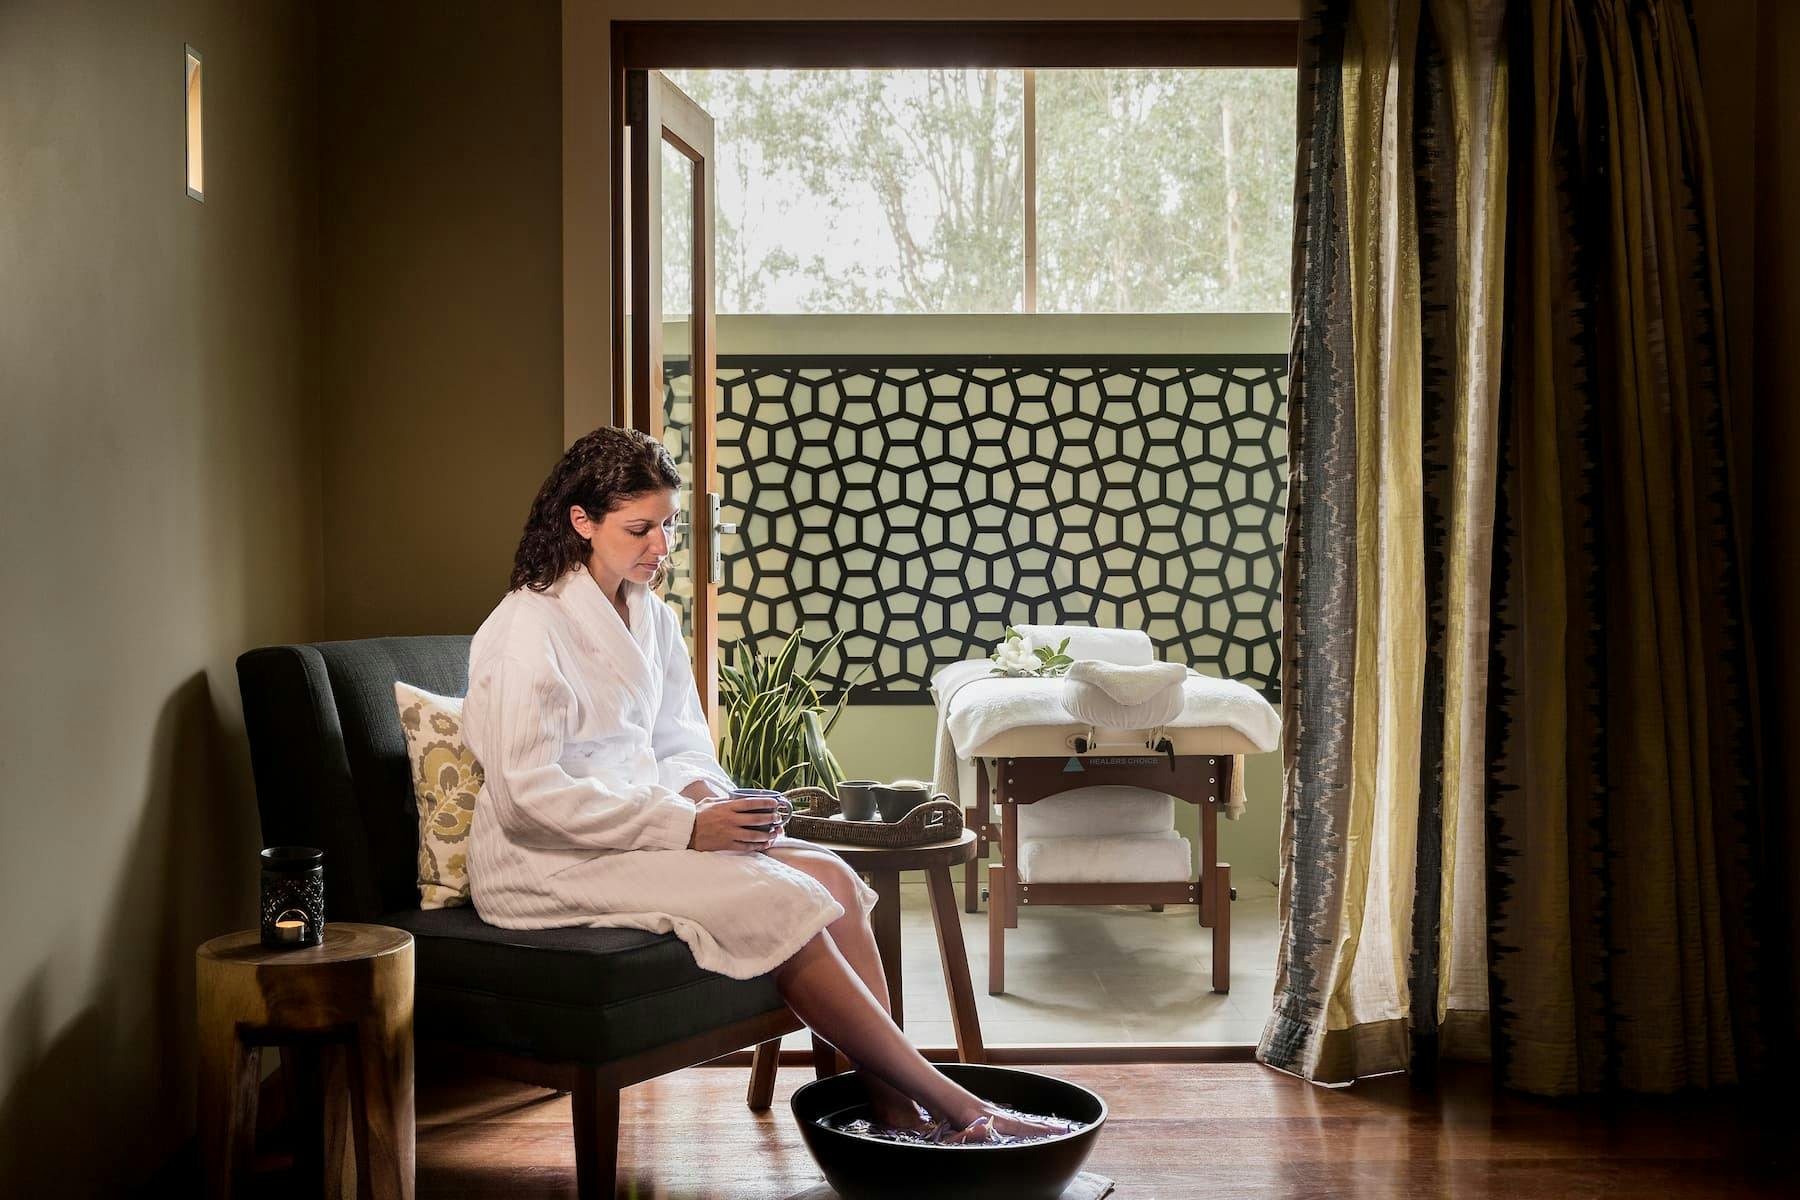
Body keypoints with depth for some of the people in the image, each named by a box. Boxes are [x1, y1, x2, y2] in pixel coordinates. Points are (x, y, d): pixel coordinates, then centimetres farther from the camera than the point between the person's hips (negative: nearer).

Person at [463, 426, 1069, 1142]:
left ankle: (893, 1110, -19)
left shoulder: (652, 617, 11)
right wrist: (683, 826, -23)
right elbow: (526, 794, -20)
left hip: (639, 822, 8)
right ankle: (947, 1103, -17)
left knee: (830, 875, -14)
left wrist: (700, 790, -7)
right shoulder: (528, 628, -14)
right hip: (548, 861, -8)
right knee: (779, 901, -24)